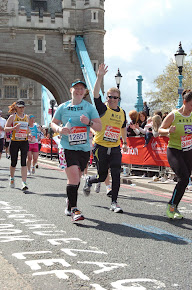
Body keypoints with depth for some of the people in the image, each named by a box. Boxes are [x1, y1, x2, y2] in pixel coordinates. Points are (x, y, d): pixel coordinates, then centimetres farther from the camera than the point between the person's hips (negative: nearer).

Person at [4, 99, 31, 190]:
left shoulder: (26, 117, 12)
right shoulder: (12, 116, 0)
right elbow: (5, 128, -4)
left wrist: (28, 135, 11)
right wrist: (14, 128, -22)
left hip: (24, 142, 2)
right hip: (14, 142, -2)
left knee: (23, 162, -10)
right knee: (13, 162, 8)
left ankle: (24, 183, -15)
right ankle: (12, 178, 36)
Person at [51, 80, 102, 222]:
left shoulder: (90, 107, 5)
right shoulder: (63, 107, 5)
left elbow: (99, 127, 3)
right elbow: (53, 123, 15)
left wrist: (89, 122, -16)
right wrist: (59, 129, -7)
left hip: (84, 148, 2)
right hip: (67, 147, -2)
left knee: (75, 179, 12)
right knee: (73, 178, -17)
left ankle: (69, 207, 33)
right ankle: (74, 209, -9)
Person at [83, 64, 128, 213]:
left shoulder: (122, 112, 9)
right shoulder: (103, 108, -6)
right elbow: (96, 94, -22)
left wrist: (125, 142, 30)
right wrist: (99, 77, -31)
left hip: (115, 149, 4)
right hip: (101, 147, -4)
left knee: (116, 175, -6)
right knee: (102, 176, 4)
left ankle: (114, 202, 4)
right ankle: (89, 181, 38)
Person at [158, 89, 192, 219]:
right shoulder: (173, 115, -9)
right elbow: (160, 129, -1)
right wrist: (168, 131, -21)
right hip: (174, 151, -5)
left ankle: (174, 208, 19)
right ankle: (171, 206, -4)